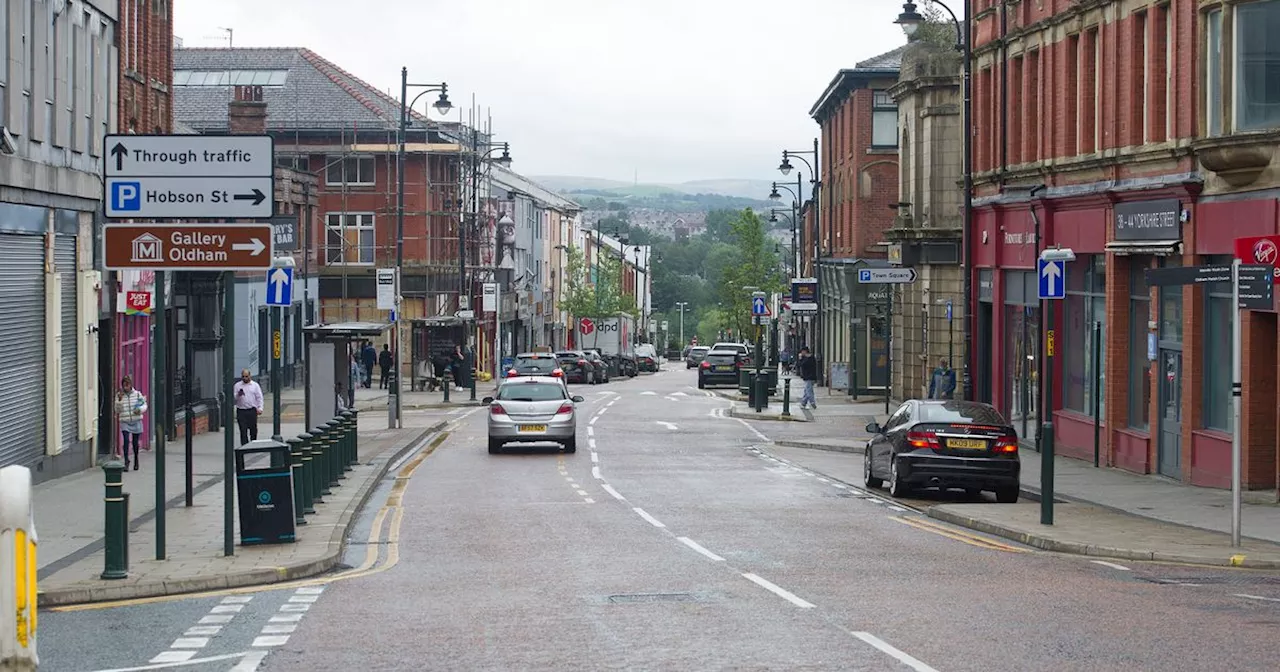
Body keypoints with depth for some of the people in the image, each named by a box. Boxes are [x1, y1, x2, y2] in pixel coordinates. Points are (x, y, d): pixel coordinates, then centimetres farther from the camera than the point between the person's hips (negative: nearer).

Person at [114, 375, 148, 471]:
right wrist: (119, 399, -16)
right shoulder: (119, 395, 0)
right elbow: (117, 410, -3)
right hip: (125, 422, -1)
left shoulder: (137, 394, 0)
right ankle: (126, 461, -13)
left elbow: (144, 405, 6)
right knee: (126, 440, -17)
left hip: (136, 421, 1)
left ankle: (136, 460, 29)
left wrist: (140, 410, -15)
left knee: (135, 442, 8)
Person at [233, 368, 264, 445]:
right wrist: (238, 395, -18)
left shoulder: (255, 385, 7)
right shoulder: (237, 385, 7)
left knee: (253, 430, 7)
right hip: (241, 411, 0)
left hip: (252, 410, 0)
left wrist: (260, 408, -4)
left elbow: (259, 397, 6)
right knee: (243, 431, -5)